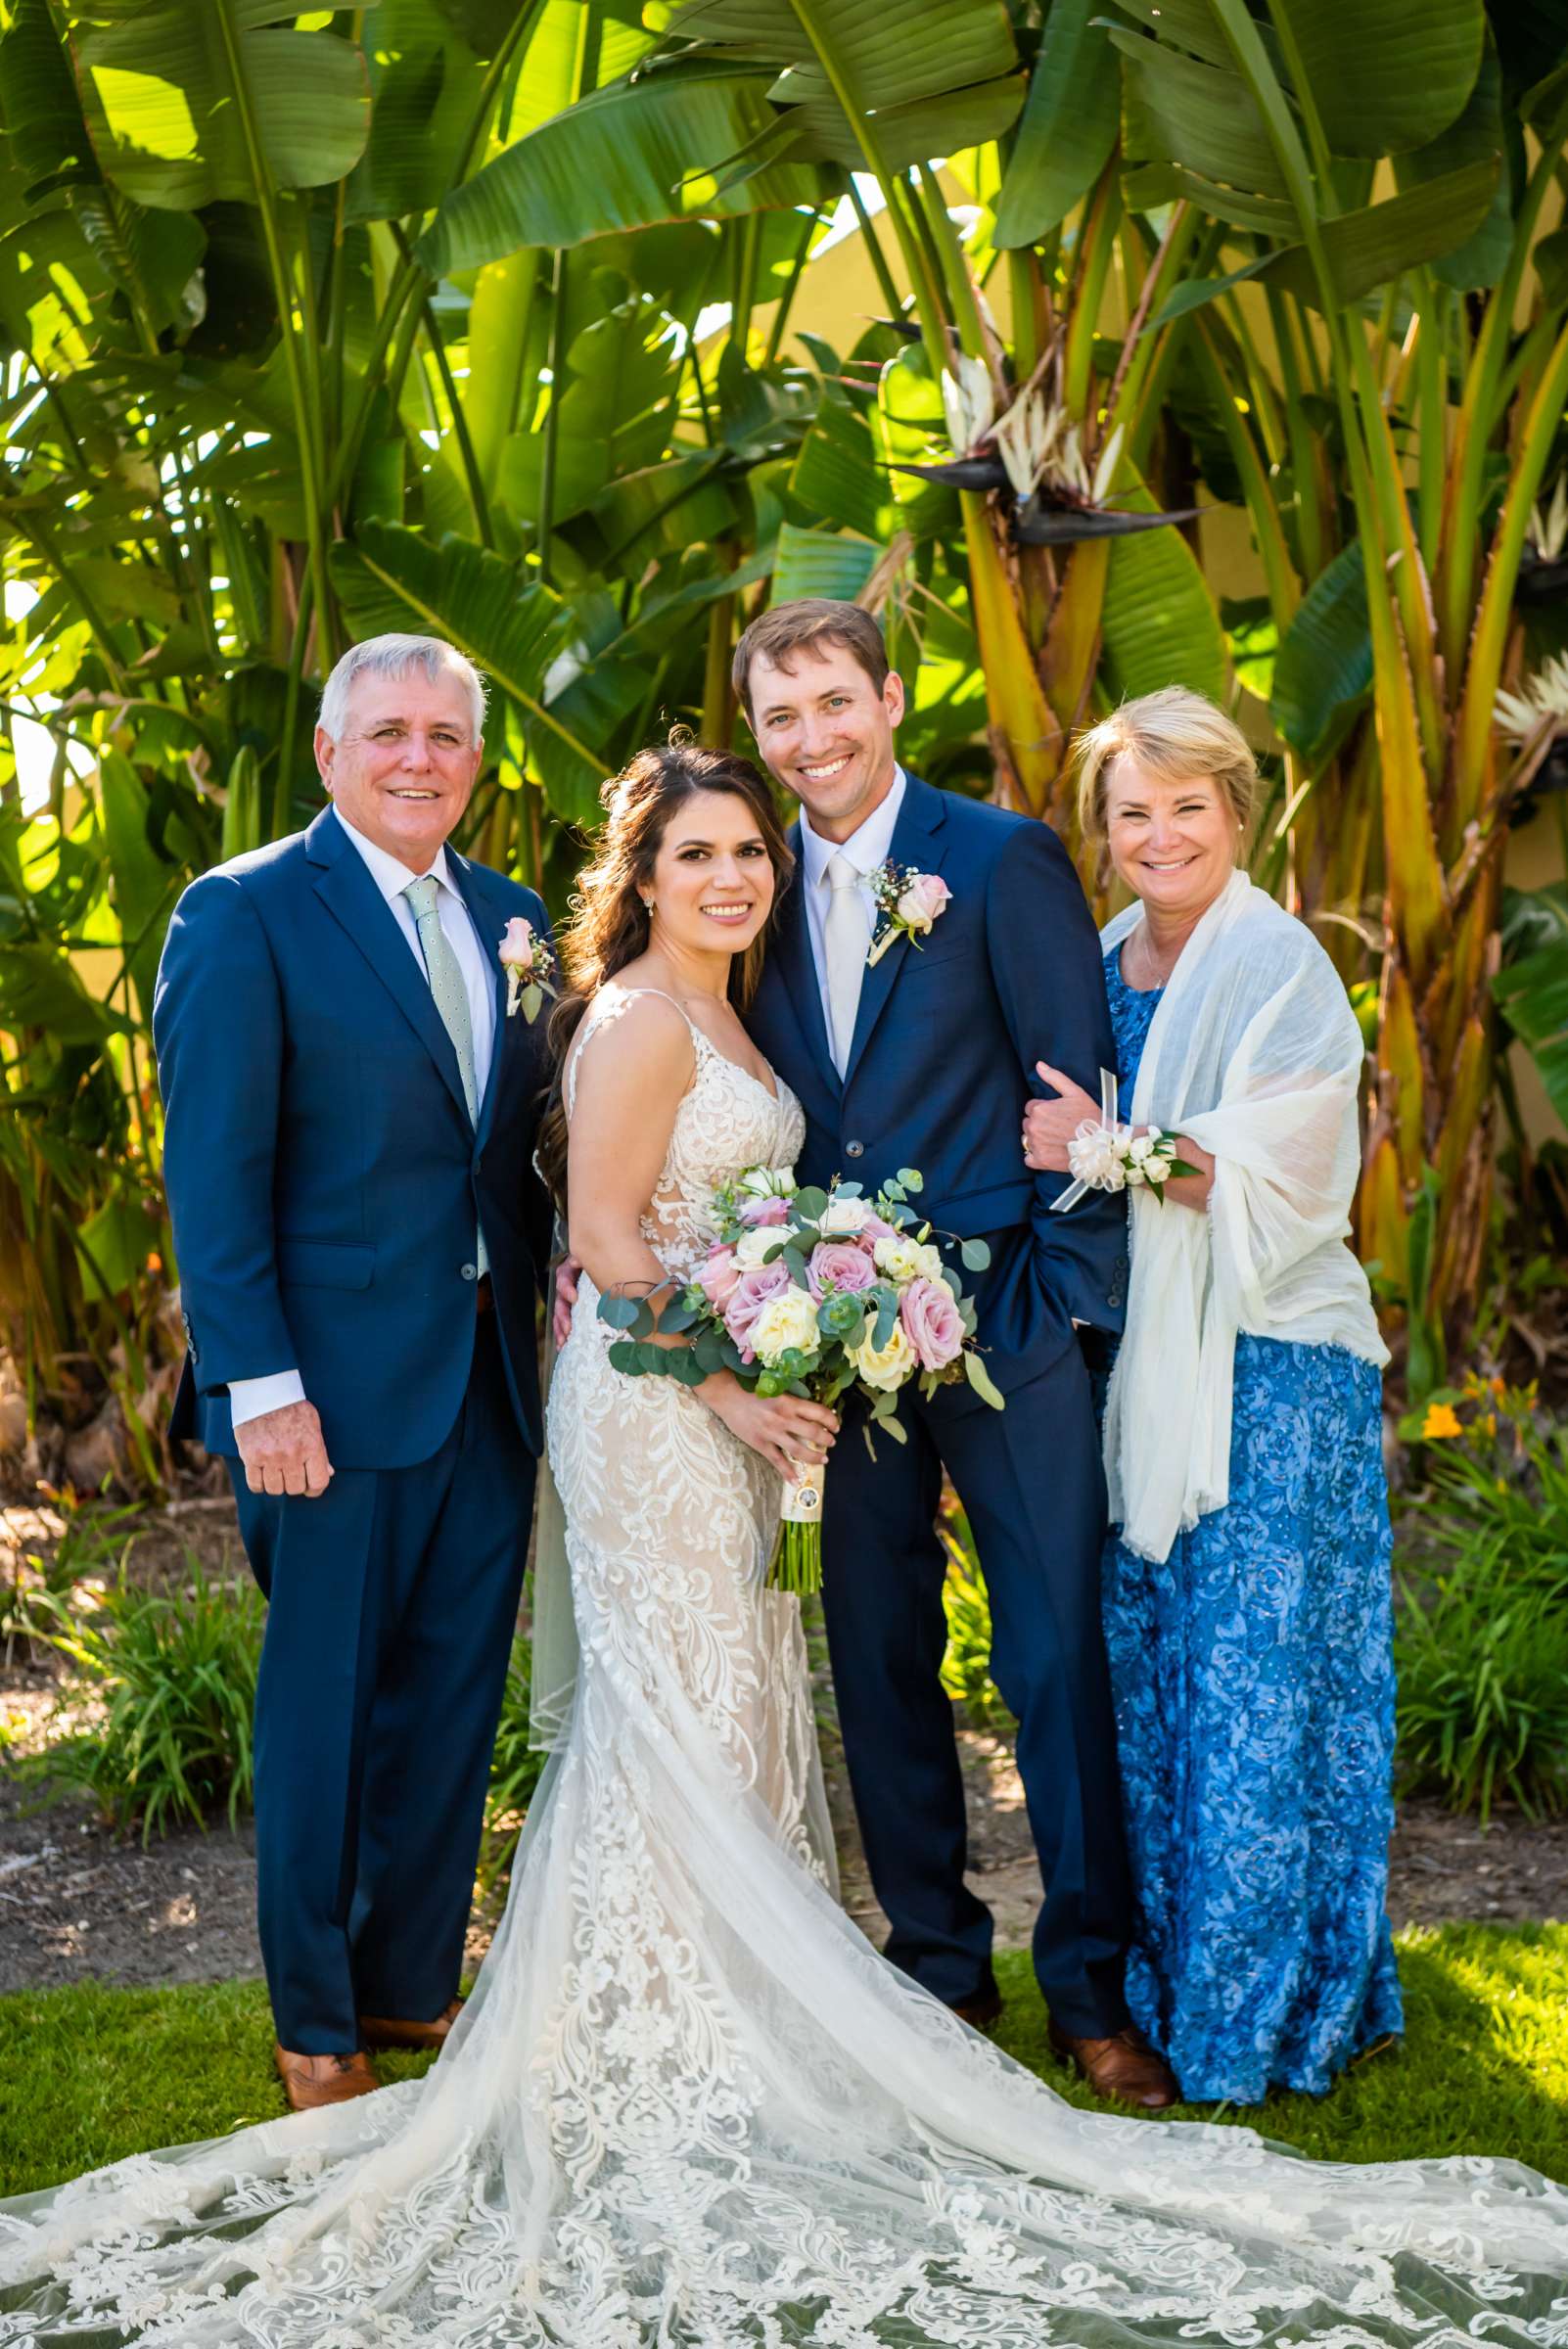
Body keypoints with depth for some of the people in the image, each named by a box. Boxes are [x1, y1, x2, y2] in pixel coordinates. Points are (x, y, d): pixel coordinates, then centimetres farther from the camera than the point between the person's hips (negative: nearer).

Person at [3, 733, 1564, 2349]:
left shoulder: (719, 1014, 15)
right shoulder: (638, 1019, -14)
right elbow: (605, 1237, -19)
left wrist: (772, 1389, 10)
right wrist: (730, 1389, -20)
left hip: (729, 1397, 10)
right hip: (654, 1405, -10)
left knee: (732, 1699, 14)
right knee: (683, 1702, -2)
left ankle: (718, 2003, 25)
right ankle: (673, 2037, 8)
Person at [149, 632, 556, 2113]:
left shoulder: (507, 919, 11)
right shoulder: (245, 914, -7)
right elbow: (213, 1174, -11)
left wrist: (553, 1310, 1)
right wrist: (258, 1388, -17)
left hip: (491, 1376, 6)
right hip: (339, 1384, -6)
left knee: (455, 1706, 13)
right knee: (324, 1711, 7)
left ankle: (415, 1986, 28)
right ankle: (317, 2023, 22)